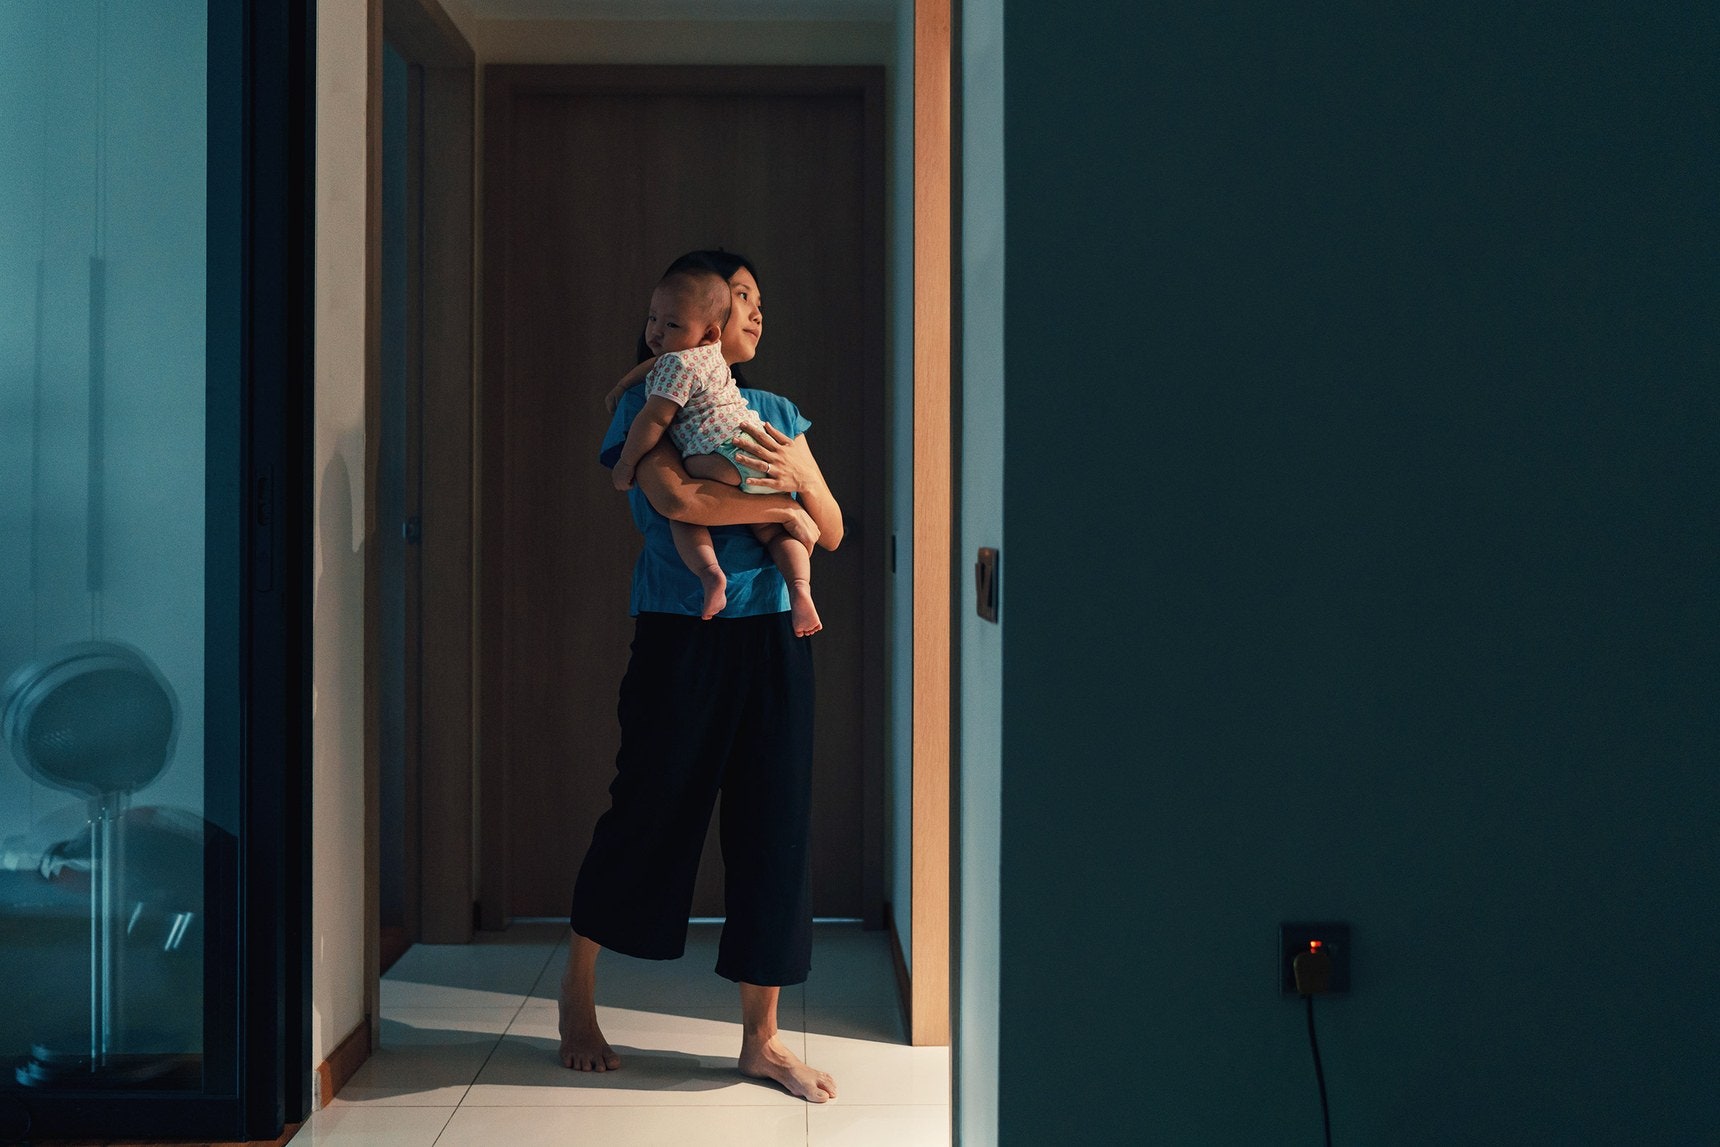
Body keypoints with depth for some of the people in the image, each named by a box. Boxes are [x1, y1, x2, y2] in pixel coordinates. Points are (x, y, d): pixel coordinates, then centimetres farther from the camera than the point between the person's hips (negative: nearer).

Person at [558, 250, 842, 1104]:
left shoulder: (775, 413, 16)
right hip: (680, 638, -5)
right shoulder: (648, 403, 0)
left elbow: (832, 534, 14)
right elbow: (677, 498, -19)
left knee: (775, 824, 3)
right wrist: (781, 508, -9)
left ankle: (760, 1039, 14)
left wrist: (802, 477, -5)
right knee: (648, 811, 3)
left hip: (771, 640, 5)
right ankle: (577, 996, 28)